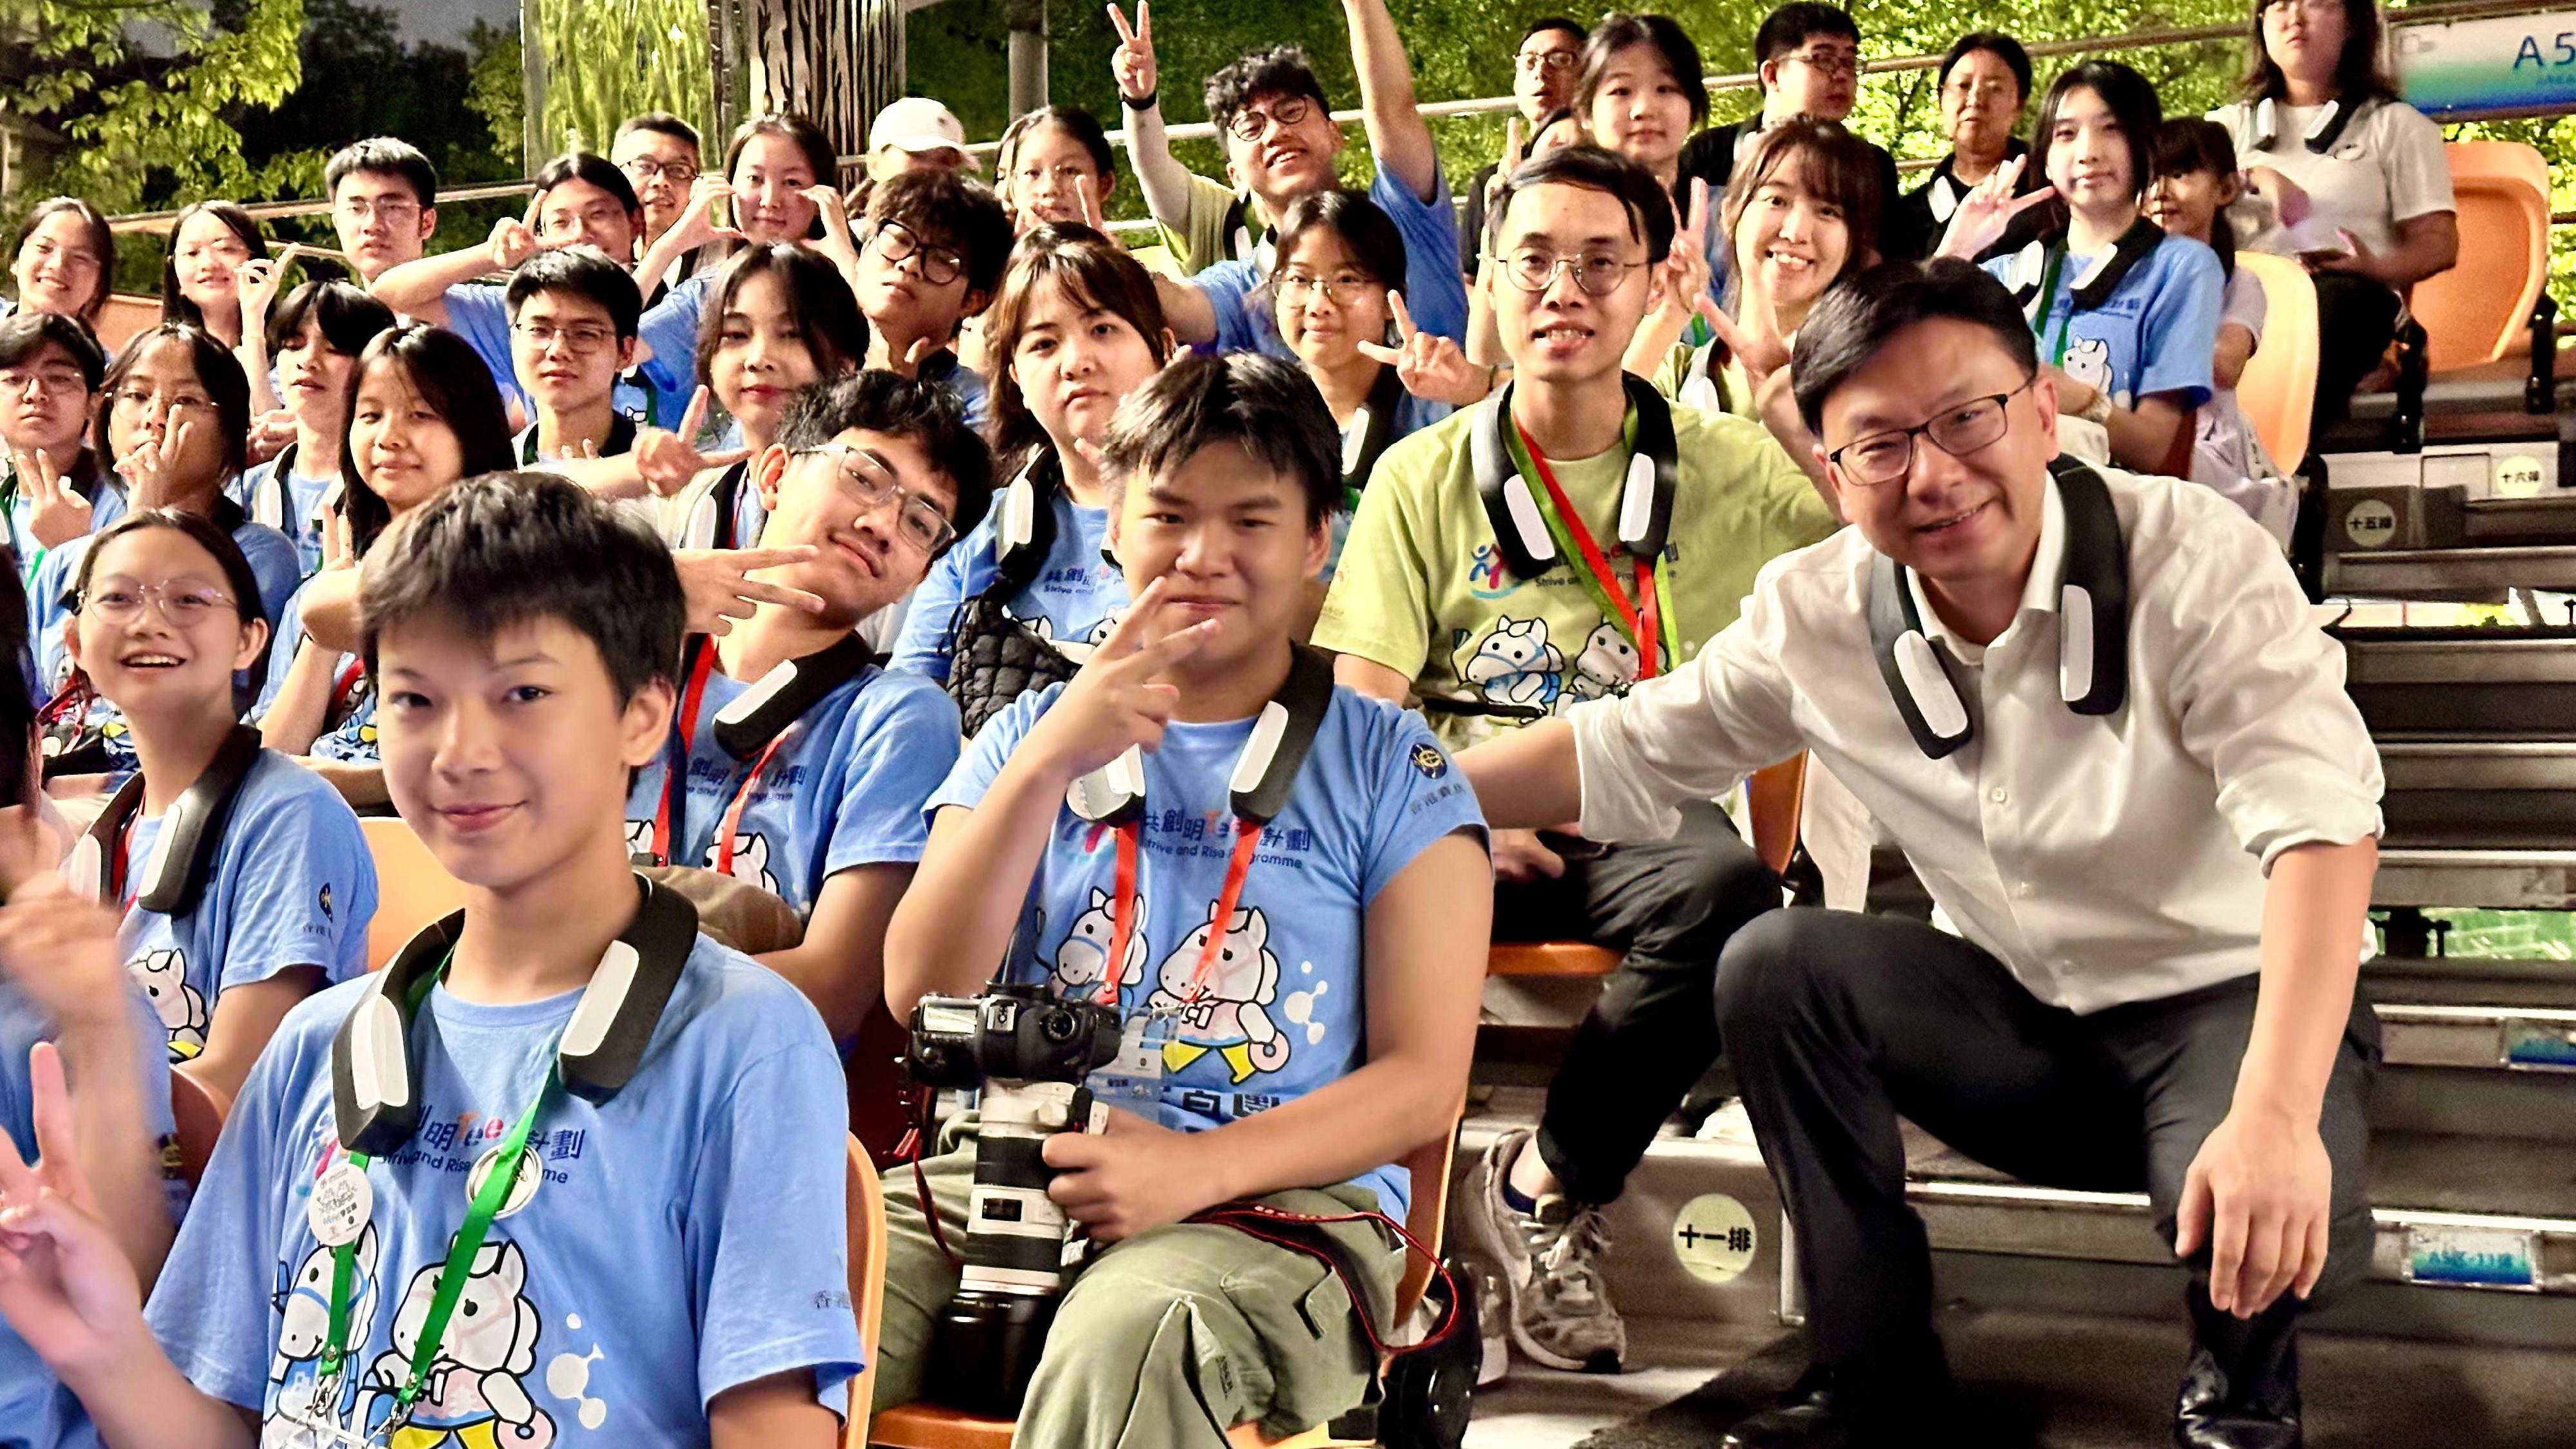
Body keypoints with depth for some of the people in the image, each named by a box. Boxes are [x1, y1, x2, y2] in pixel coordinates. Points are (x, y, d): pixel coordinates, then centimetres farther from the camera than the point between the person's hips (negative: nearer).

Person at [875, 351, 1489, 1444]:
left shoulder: (1390, 768, 11)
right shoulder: (1031, 737, 20)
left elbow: (1422, 1082, 2)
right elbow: (922, 996, 4)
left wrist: (1196, 1168, -14)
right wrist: (1048, 762, -7)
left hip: (1279, 1201, -3)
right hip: (1007, 1178, 3)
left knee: (1125, 1341, -40)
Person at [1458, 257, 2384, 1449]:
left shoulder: (2191, 557, -20)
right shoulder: (1815, 616, -7)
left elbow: (2320, 821, -31)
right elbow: (1628, 755, 6)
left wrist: (2277, 1115, -45)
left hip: (2230, 999, -4)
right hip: (2021, 1020, 5)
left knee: (2265, 1227, -34)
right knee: (1775, 966, -17)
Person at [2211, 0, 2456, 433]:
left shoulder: (2398, 126, 21)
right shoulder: (2229, 125, 29)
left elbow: (2439, 243, 8)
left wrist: (2379, 268, -15)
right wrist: (2254, 178, -8)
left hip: (2348, 292, -2)